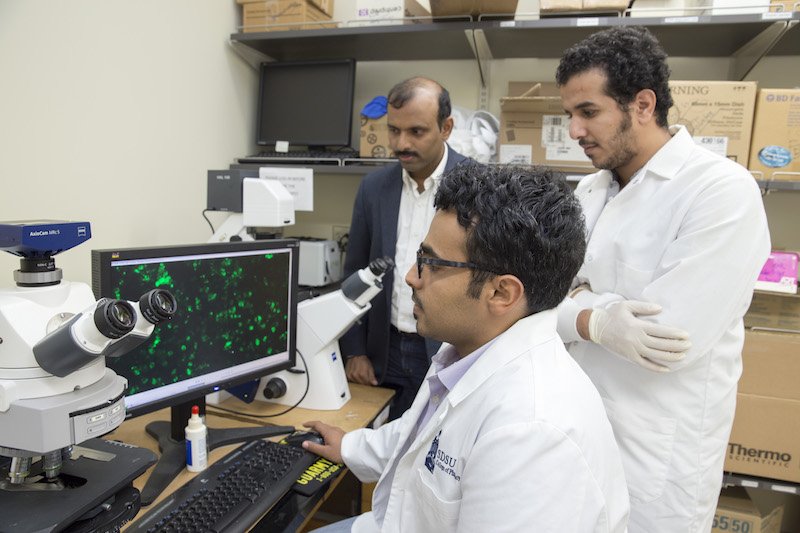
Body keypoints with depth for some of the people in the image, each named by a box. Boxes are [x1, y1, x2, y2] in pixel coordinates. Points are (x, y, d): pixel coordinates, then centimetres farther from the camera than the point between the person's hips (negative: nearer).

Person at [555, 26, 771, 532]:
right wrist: (597, 319, -18)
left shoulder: (723, 191, -18)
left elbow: (670, 338, -26)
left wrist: (581, 314, -13)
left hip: (657, 450, -6)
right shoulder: (589, 191, 5)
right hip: (577, 423, 7)